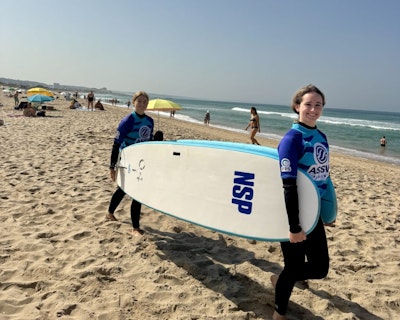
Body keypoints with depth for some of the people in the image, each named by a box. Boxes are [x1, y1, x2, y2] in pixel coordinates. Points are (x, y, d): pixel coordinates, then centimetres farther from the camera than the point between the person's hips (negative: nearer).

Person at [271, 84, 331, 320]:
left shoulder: (321, 137, 5)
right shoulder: (292, 139, -19)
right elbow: (289, 186, -22)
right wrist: (294, 227, -23)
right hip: (294, 214, -7)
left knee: (320, 267, 14)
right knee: (294, 267, 7)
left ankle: (280, 280, 41)